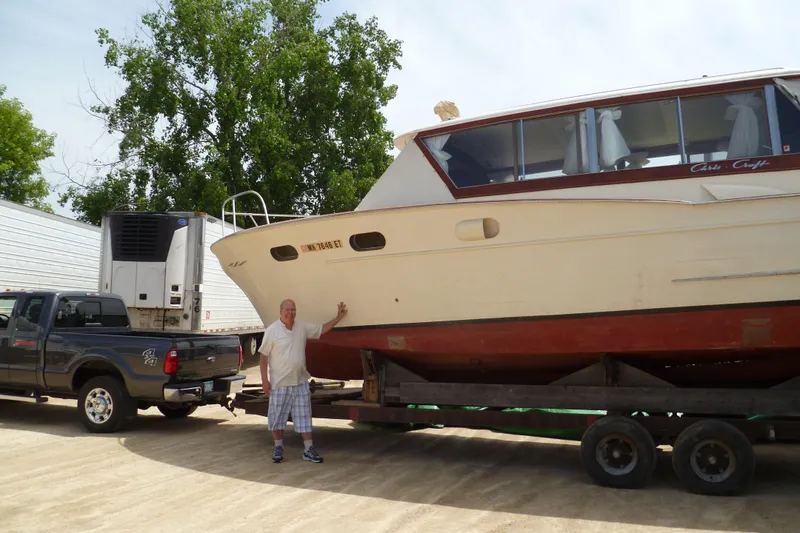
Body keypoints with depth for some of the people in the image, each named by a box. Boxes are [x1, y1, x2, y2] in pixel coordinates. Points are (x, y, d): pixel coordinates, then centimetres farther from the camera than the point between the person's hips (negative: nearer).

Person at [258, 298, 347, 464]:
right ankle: (278, 448, 23)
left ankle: (309, 450, 11)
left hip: (301, 381, 4)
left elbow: (322, 329, 15)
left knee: (304, 417, 6)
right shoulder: (272, 330, -11)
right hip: (280, 382, -4)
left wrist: (338, 317, 7)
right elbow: (263, 357, -8)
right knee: (277, 417, 7)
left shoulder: (302, 326, 2)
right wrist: (264, 380, -11)